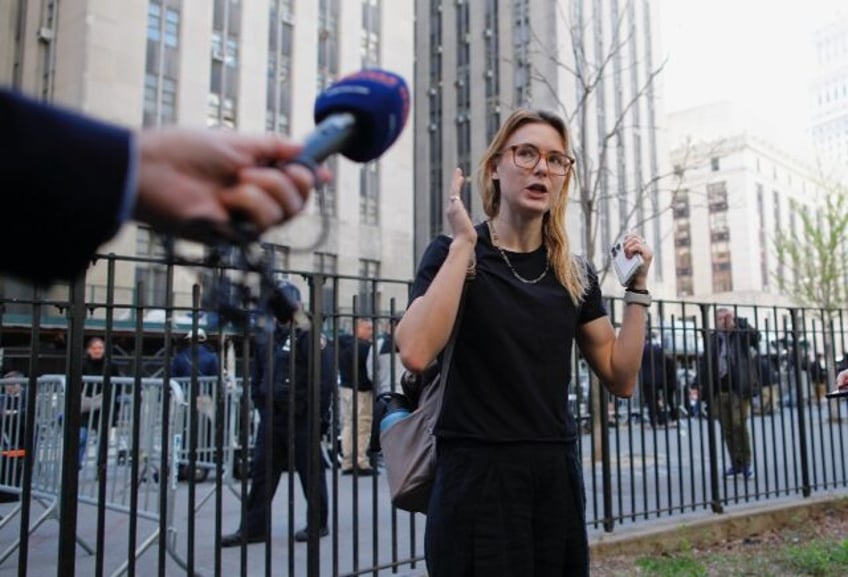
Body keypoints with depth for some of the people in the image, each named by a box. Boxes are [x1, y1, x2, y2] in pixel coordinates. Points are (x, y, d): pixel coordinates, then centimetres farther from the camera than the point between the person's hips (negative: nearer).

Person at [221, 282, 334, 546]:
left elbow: (325, 378, -13)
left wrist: (318, 415, -13)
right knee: (261, 473, 7)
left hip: (301, 418, -6)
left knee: (311, 472, 5)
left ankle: (318, 523, 19)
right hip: (270, 417, 7)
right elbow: (257, 377, 21)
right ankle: (253, 528, 15)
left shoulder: (309, 335, -9)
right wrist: (260, 406, 12)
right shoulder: (266, 338, 13)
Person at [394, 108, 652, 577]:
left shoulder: (575, 273, 7)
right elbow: (415, 353, -24)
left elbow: (621, 379, 8)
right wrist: (464, 244, -20)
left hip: (558, 476, 5)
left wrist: (637, 288, 1)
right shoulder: (453, 253, -6)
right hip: (477, 476, -5)